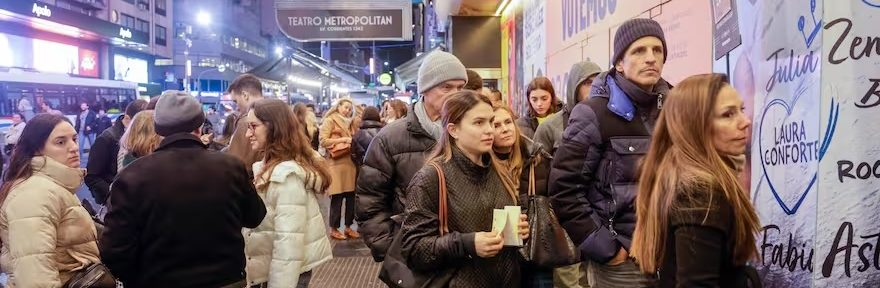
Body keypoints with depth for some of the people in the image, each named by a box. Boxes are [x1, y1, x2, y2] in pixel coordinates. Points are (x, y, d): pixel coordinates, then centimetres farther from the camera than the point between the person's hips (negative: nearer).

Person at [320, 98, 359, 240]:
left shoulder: (349, 123, 22)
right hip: (336, 164, -7)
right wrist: (343, 139, -11)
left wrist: (353, 142, 6)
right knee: (337, 197, -4)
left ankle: (348, 227, 15)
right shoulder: (329, 121, 0)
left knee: (351, 196, 5)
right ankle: (334, 229, 6)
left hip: (350, 163, 7)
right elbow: (323, 141, -9)